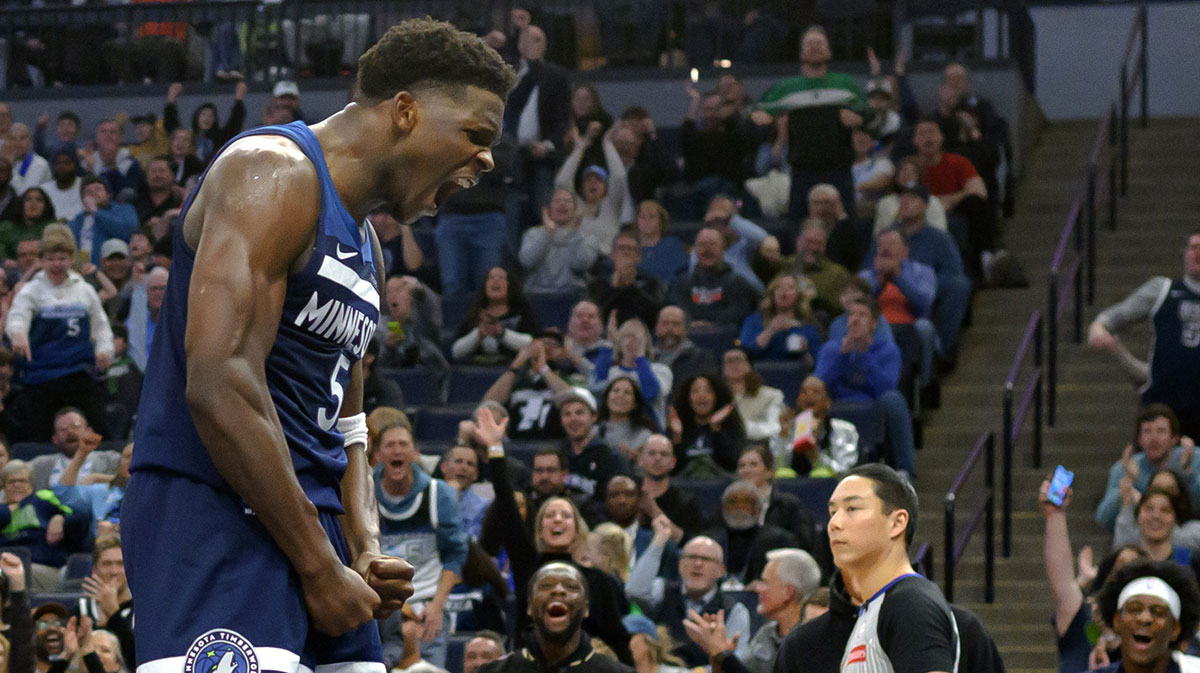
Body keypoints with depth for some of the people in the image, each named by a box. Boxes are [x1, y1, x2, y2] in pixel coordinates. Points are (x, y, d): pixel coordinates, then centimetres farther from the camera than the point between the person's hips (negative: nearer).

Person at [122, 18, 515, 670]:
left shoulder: (363, 243, 22)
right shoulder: (275, 174, -9)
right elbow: (219, 385, -20)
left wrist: (364, 549, 7)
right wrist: (318, 564, -17)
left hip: (308, 517, 10)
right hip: (212, 506, -10)